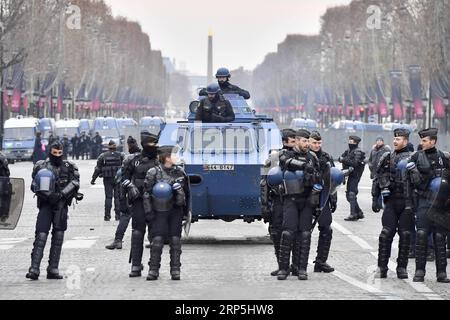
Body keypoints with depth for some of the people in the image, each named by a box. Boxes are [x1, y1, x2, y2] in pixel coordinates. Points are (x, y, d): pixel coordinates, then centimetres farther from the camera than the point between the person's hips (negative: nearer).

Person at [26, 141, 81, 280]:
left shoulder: (69, 167, 7)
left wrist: (60, 194, -15)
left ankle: (53, 269, 6)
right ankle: (34, 269, -15)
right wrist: (47, 195, -13)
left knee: (58, 235, 1)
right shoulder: (41, 167, 5)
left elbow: (74, 183, -2)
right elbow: (34, 186, 6)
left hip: (61, 205, 2)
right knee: (41, 234, -11)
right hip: (45, 204, -2)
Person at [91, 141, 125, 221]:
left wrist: (93, 179, 11)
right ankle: (118, 215, 2)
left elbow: (98, 169, 4)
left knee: (108, 197, 3)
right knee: (118, 197, 3)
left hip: (107, 179, 0)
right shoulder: (121, 155, 1)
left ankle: (107, 216, 1)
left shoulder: (103, 156, 3)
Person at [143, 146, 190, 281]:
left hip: (176, 210, 3)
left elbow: (187, 192, 16)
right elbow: (147, 193, -3)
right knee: (157, 240, -6)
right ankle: (153, 269, 0)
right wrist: (149, 211, -9)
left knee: (175, 240, 3)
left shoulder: (180, 172, 8)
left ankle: (175, 270, 8)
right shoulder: (154, 173, -4)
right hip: (160, 210, -3)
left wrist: (186, 211, 13)